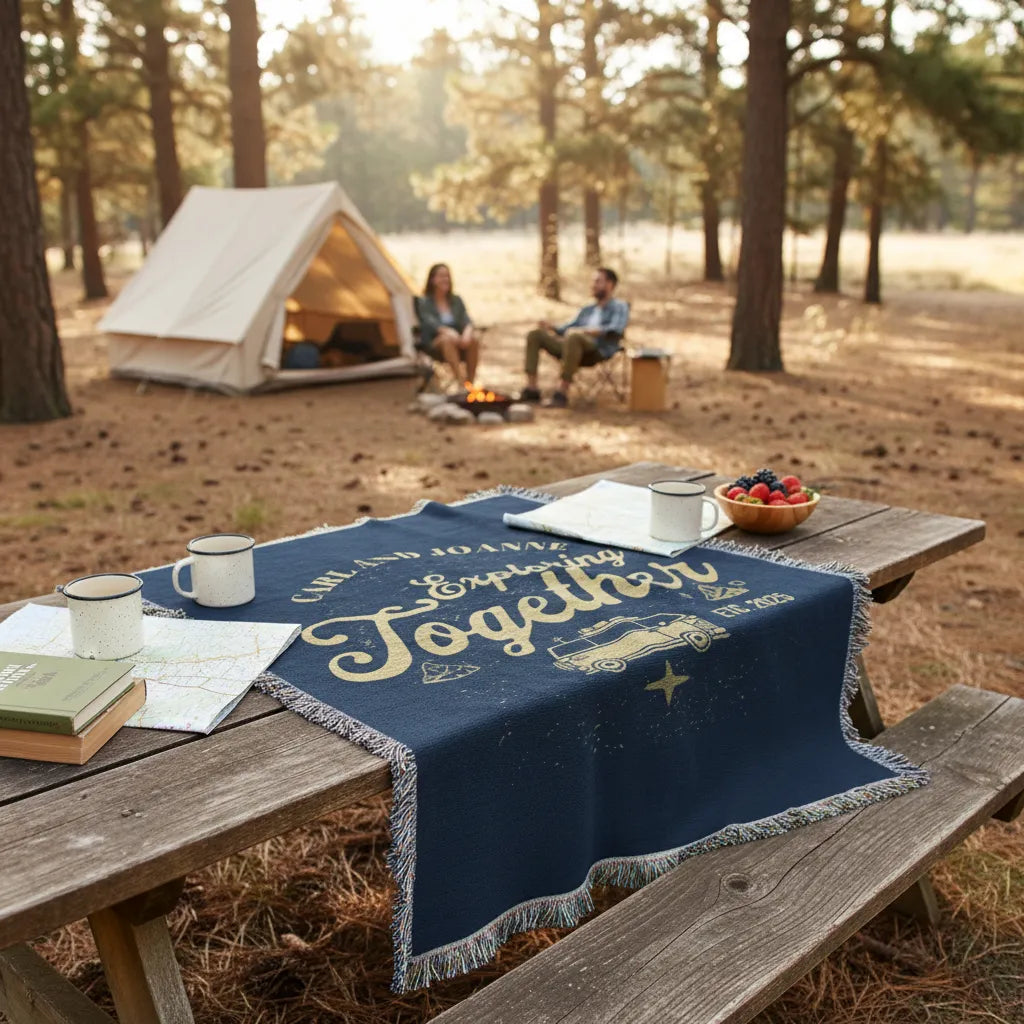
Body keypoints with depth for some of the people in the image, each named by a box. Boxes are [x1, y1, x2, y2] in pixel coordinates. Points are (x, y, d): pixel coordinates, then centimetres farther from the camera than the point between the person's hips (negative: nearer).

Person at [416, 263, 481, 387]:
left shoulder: (456, 300, 15)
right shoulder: (425, 302, 2)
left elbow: (467, 321, 1)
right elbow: (430, 323, -15)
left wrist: (467, 332, -24)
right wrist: (448, 332, -34)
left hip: (457, 345, 4)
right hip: (433, 345, -4)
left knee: (475, 337, -29)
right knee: (448, 338, -38)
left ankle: (470, 382, -32)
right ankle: (460, 380, -46)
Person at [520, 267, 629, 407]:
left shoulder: (620, 307, 12)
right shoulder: (587, 310, 33)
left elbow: (615, 331, -9)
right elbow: (566, 329, 25)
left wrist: (584, 331, -19)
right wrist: (550, 328, 2)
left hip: (599, 351, -7)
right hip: (574, 349, 7)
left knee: (573, 337, -39)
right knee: (535, 335, -8)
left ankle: (562, 392, -41)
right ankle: (531, 388, -20)